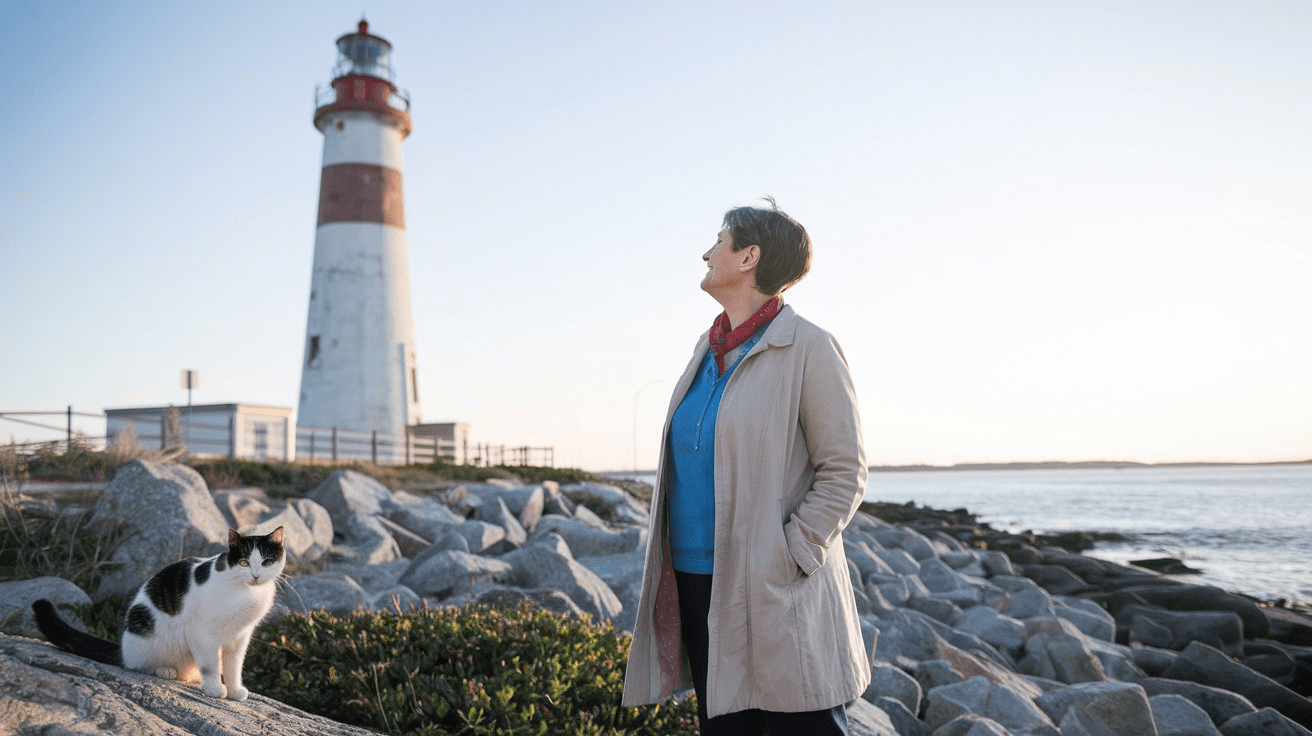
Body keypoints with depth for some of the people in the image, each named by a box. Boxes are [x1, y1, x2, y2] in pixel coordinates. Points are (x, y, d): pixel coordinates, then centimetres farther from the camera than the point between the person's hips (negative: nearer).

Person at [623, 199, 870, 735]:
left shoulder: (808, 349, -9)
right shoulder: (708, 349, 12)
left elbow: (843, 473, -9)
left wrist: (786, 562, -15)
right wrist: (672, 562, 12)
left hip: (774, 593, -7)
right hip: (699, 581, 7)